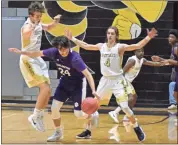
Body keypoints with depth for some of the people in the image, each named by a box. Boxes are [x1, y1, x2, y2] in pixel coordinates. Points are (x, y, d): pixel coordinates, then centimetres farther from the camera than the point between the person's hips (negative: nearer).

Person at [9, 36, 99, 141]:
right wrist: (21, 52, 0)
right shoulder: (55, 52, -17)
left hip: (78, 83, -5)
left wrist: (93, 91, -48)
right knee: (54, 108, -3)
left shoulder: (75, 58, -33)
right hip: (65, 81, 5)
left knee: (79, 114, -9)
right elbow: (38, 53, -1)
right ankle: (58, 133, 17)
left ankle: (92, 116, 26)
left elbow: (88, 74, -36)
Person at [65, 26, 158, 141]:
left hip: (117, 80, -5)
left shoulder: (120, 47, -11)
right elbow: (85, 46, 13)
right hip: (105, 80, 5)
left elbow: (138, 46, -23)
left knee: (125, 107, -12)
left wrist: (148, 37, -38)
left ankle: (138, 129, 7)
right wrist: (72, 38, 12)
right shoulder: (101, 46, 3)